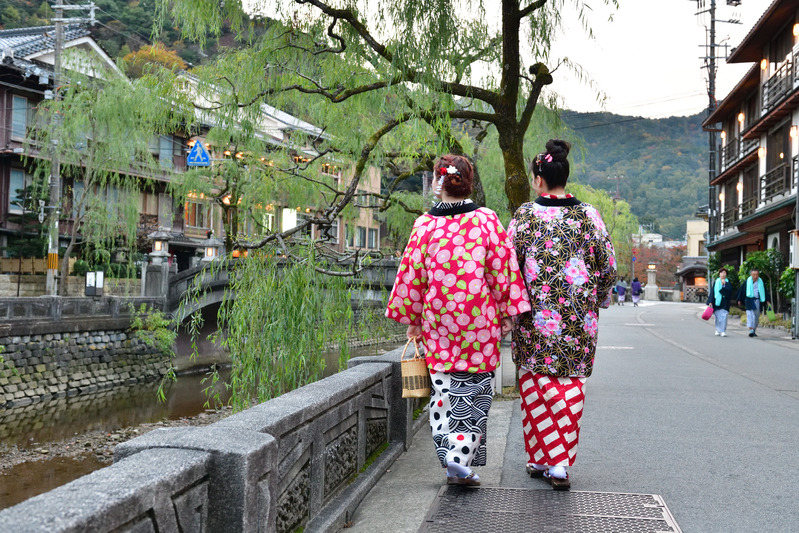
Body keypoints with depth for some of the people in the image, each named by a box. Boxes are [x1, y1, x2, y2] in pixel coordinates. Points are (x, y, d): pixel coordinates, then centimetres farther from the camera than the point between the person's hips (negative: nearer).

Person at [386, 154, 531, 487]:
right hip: (478, 319, -1)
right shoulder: (487, 221, -4)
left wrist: (413, 320, 12)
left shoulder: (425, 225, -2)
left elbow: (411, 274, 2)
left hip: (437, 317, 2)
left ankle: (450, 456, 15)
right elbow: (503, 270, -4)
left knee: (444, 385, 12)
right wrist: (507, 314, 5)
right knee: (473, 387, 5)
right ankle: (461, 457, -3)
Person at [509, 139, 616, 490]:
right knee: (571, 384, 7)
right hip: (578, 314, 2)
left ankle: (541, 458, 12)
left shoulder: (525, 215, -3)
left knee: (536, 383, 9)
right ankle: (561, 463, 4)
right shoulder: (589, 215, 3)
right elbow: (608, 266, 4)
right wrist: (598, 300, 19)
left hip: (535, 315, -2)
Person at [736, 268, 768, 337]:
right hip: (749, 300, -3)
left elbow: (764, 292, 15)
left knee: (756, 316, 8)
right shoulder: (747, 282, 0)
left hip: (757, 300, 3)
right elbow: (742, 290, 5)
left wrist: (766, 301, 12)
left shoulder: (760, 282, 6)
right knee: (750, 314, -15)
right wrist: (739, 300, 5)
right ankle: (751, 330, -23)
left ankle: (754, 331, 20)